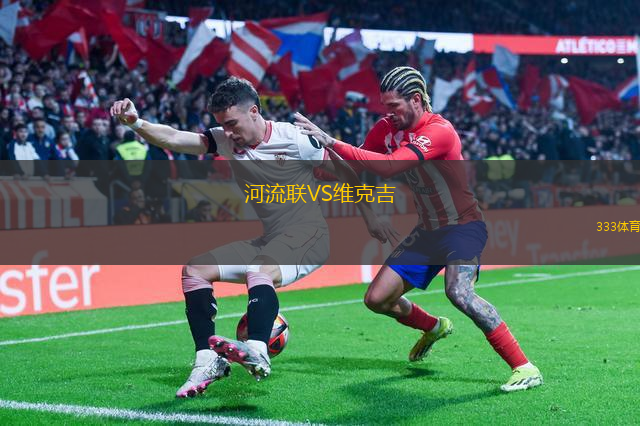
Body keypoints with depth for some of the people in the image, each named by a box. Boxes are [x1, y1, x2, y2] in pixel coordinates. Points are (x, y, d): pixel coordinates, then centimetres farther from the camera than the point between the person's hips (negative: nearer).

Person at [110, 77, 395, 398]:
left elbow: (345, 173, 0)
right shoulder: (224, 142, 2)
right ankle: (208, 360, -11)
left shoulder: (296, 139, -12)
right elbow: (172, 139, -10)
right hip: (269, 241, 7)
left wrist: (369, 218, 4)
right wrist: (136, 123, -28)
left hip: (308, 238, -7)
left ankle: (257, 353, -57)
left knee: (260, 271, -37)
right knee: (194, 270, -4)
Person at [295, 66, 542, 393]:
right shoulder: (387, 128, -1)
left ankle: (524, 368, -24)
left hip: (463, 226, -8)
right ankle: (433, 328, 36)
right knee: (377, 299, 5)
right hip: (428, 230, 8)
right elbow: (360, 168, 8)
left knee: (458, 291, -33)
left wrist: (332, 142, -37)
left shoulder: (439, 131, -24)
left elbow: (387, 167, -36)